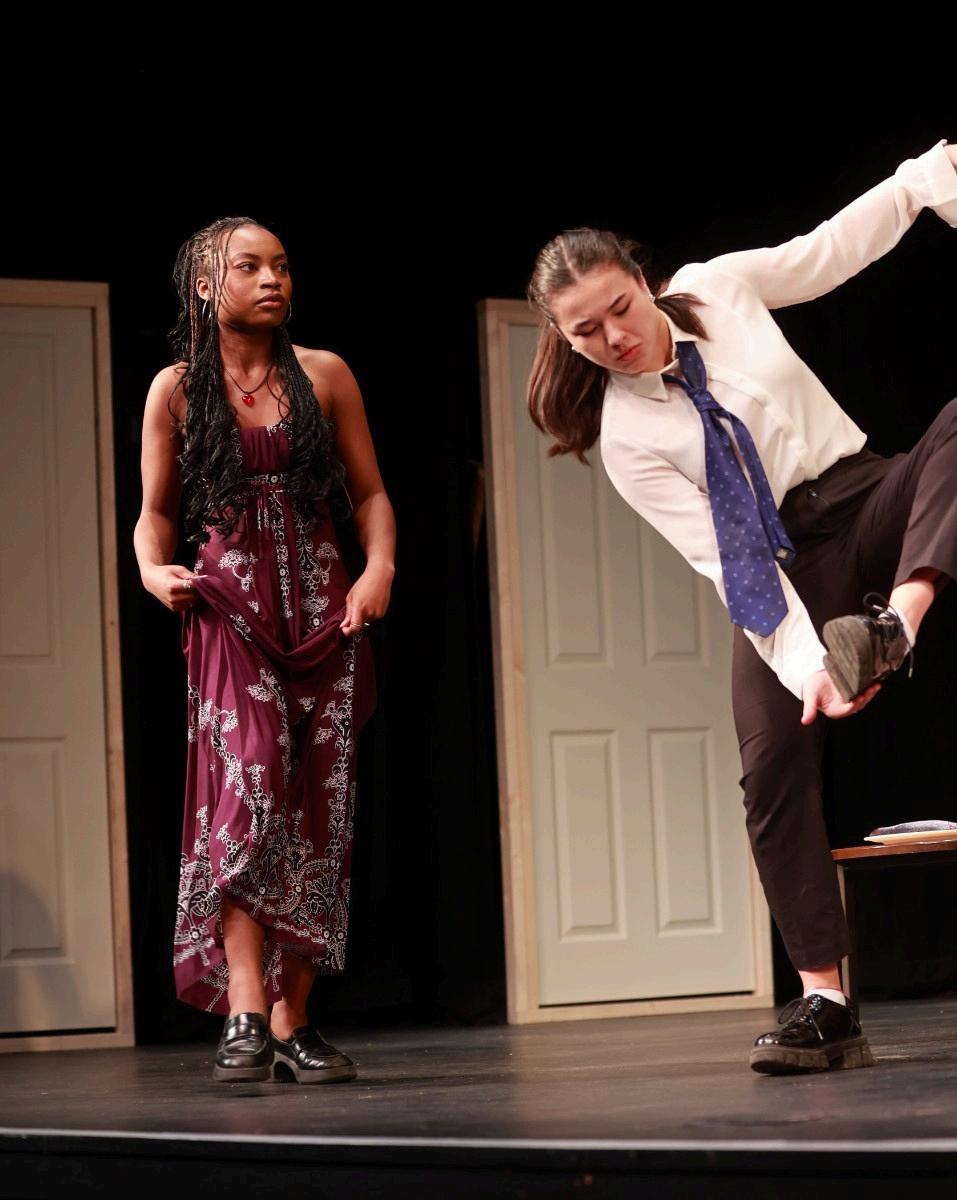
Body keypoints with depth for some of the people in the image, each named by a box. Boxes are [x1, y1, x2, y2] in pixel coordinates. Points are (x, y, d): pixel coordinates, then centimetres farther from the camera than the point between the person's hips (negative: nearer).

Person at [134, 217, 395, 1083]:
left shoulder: (324, 375, 9)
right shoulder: (177, 389, 6)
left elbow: (371, 493, 11)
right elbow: (155, 514, 9)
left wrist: (380, 567, -7)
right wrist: (155, 573, -11)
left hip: (324, 611, 2)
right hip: (230, 608, -2)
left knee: (318, 814, -1)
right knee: (250, 786, -21)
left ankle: (291, 1024, 4)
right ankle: (245, 1017, -24)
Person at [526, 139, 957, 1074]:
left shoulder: (717, 288, -4)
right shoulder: (625, 440, -11)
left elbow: (843, 244, 9)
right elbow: (725, 560, -17)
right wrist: (806, 662, -27)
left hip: (871, 501, 2)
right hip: (780, 564, -2)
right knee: (774, 760, -15)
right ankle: (823, 1003, -11)